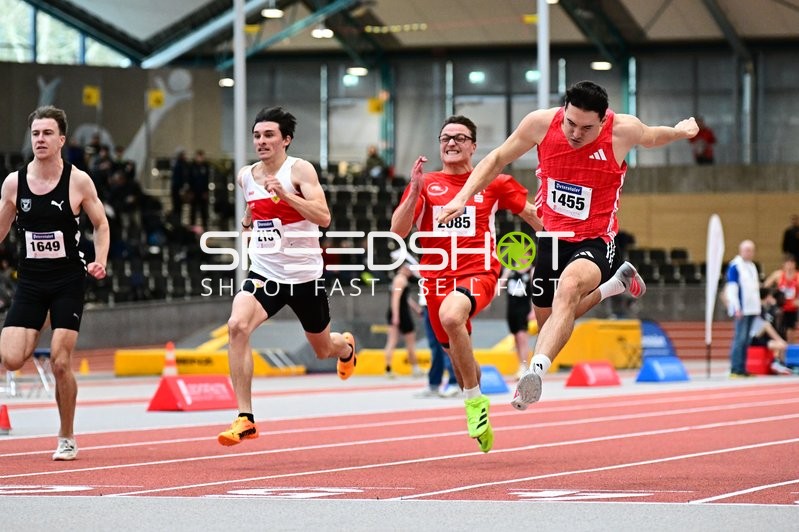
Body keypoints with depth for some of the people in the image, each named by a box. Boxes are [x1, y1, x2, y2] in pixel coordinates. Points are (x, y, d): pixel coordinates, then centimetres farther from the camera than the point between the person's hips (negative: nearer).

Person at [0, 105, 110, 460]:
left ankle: (67, 438, 9)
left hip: (68, 282, -2)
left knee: (60, 363, -7)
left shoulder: (78, 181, -5)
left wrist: (100, 261, -9)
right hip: (29, 281, 2)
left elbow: (101, 224, 6)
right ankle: (34, 342, 20)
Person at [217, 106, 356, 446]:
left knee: (323, 349, 17)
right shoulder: (246, 176, 5)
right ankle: (245, 418, -24)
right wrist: (250, 219, 11)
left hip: (303, 275, -3)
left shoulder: (299, 170, -11)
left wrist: (285, 194, -31)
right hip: (264, 273, 3)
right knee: (237, 325, -27)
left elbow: (324, 218, -24)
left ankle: (346, 346, 60)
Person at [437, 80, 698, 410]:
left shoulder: (624, 130, -17)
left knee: (569, 288, -37)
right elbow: (497, 160, 1)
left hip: (594, 241, -4)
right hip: (552, 236, 4)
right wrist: (462, 198, -6)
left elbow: (649, 138, 12)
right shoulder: (541, 123, -14)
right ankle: (617, 283, 44)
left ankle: (536, 371, -53)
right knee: (548, 322, 18)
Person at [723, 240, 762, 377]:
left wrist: (758, 308, 19)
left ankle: (742, 369, 9)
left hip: (752, 309, 8)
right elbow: (731, 288, -12)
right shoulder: (734, 266, -7)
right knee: (740, 338, -11)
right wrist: (736, 308, -17)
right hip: (742, 310, -8)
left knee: (746, 340, 7)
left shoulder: (752, 266, 17)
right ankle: (735, 370, -10)